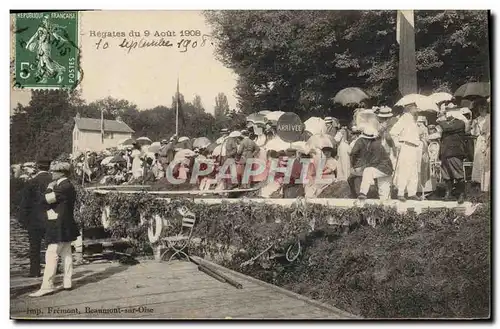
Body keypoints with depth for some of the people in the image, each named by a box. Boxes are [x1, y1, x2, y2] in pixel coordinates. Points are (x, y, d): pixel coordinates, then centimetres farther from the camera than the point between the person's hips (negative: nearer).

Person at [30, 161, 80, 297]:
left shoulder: (65, 186, -18)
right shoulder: (64, 186, 14)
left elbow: (48, 198, -23)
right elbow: (50, 200, 17)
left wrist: (50, 187, -7)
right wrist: (51, 188, 6)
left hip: (59, 227, -10)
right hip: (63, 226, 10)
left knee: (51, 255, -8)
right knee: (66, 254, 12)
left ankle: (47, 286, -7)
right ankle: (67, 282, 18)